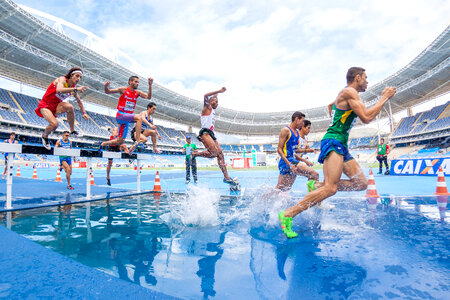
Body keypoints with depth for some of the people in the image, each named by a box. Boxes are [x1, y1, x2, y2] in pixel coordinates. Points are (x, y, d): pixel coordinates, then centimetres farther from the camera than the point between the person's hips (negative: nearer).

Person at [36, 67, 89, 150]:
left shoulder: (73, 88, 2)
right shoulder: (62, 79, -17)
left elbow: (79, 101, 16)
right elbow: (59, 90, -41)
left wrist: (84, 113, 9)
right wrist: (76, 89, -47)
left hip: (56, 107, 5)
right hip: (45, 105, -5)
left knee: (70, 107, -29)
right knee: (55, 124, -28)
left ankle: (72, 131, -14)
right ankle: (44, 136, 8)